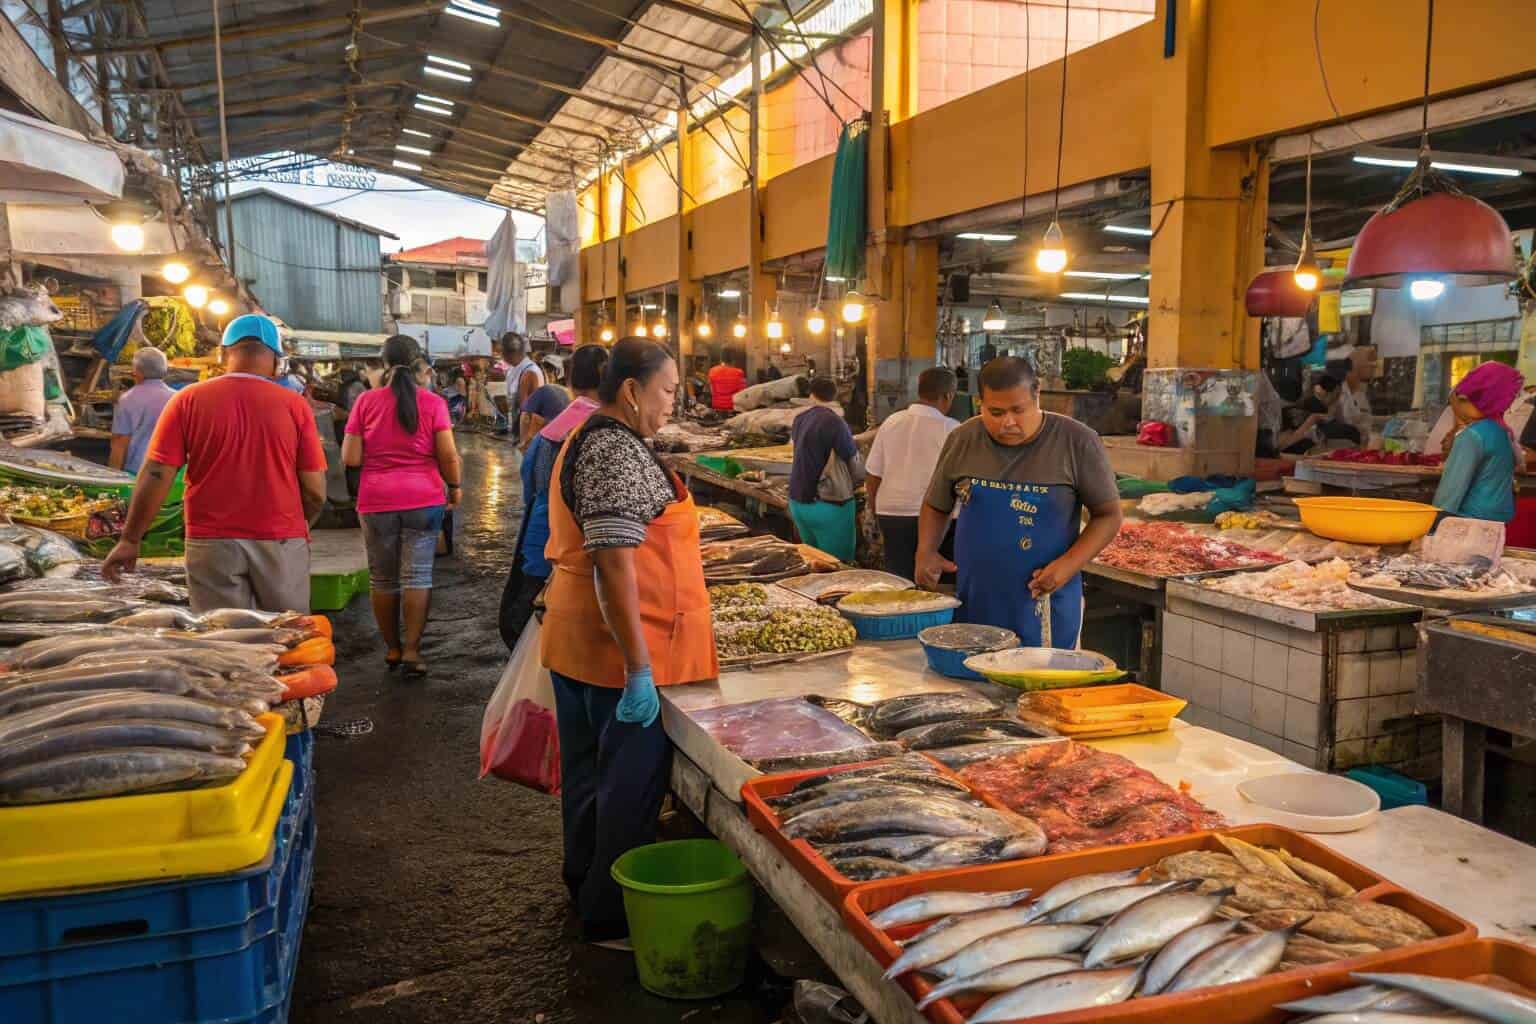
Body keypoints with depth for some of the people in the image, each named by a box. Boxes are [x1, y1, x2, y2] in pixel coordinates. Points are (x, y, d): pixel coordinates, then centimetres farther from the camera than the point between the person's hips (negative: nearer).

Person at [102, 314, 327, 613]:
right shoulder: (294, 405, -3)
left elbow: (156, 476, -4)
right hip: (281, 543, 0)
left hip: (213, 543, 1)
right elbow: (315, 491, -4)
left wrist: (130, 540, 4)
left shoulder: (189, 400, -1)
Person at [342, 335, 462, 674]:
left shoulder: (366, 402, 0)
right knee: (418, 576, 1)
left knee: (382, 578, 12)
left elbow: (350, 458, -2)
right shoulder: (433, 403, -3)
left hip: (376, 500, 1)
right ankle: (412, 650, -1)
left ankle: (392, 648, 21)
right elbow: (448, 456, -6)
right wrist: (454, 486, 9)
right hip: (423, 498, -1)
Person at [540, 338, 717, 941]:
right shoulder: (620, 452, -19)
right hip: (620, 647, -10)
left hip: (578, 641, 10)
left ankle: (585, 887, 39)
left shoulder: (590, 439, 13)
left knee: (590, 770, 22)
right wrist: (638, 669, -25)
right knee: (631, 782, 3)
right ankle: (611, 918, 18)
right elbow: (614, 565, -26)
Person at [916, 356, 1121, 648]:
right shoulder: (963, 440, 2)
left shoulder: (1077, 442, -7)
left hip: (1044, 604, -3)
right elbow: (936, 506, 14)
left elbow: (1108, 515, -1)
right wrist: (926, 551, -3)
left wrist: (1069, 565, -15)